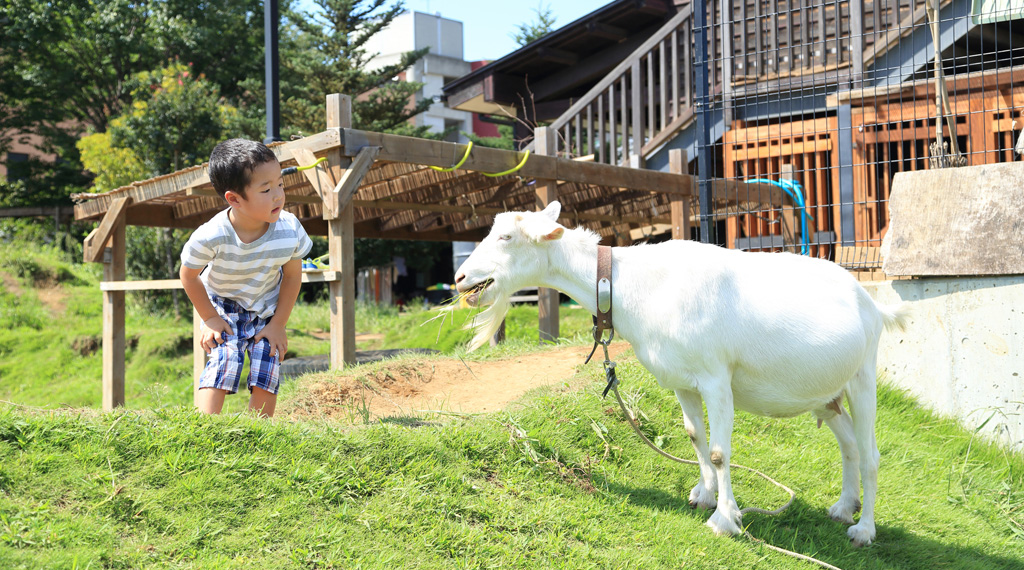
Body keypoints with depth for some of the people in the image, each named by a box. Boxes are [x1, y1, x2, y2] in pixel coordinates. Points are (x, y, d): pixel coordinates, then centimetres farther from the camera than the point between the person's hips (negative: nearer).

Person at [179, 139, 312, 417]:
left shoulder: (290, 230, -27)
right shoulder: (210, 237, -32)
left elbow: (292, 275, -9)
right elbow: (189, 274, -11)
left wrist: (278, 324, -7)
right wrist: (209, 318, -6)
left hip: (267, 310, 2)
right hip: (222, 307, -2)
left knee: (265, 378, -6)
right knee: (221, 366, -19)